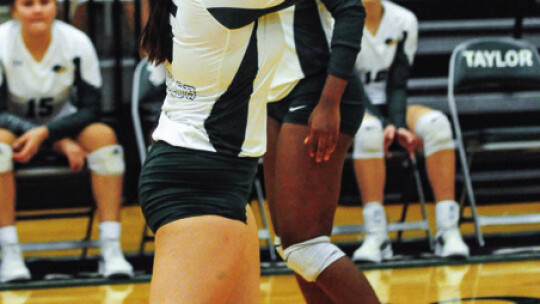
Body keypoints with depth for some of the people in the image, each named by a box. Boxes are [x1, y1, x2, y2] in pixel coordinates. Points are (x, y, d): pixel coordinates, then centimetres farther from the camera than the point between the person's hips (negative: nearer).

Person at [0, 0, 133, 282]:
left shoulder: (77, 43, -15)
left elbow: (90, 110, -12)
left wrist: (45, 133, -30)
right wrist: (61, 141, -28)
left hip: (63, 124, 2)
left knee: (103, 135, -28)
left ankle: (111, 249, -29)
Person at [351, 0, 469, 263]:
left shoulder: (404, 21, 2)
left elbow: (397, 84, -1)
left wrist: (398, 126, -20)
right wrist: (384, 126, -27)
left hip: (389, 110, 3)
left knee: (435, 123, -29)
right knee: (368, 130, -39)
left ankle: (448, 231, -33)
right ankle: (375, 237, -39)